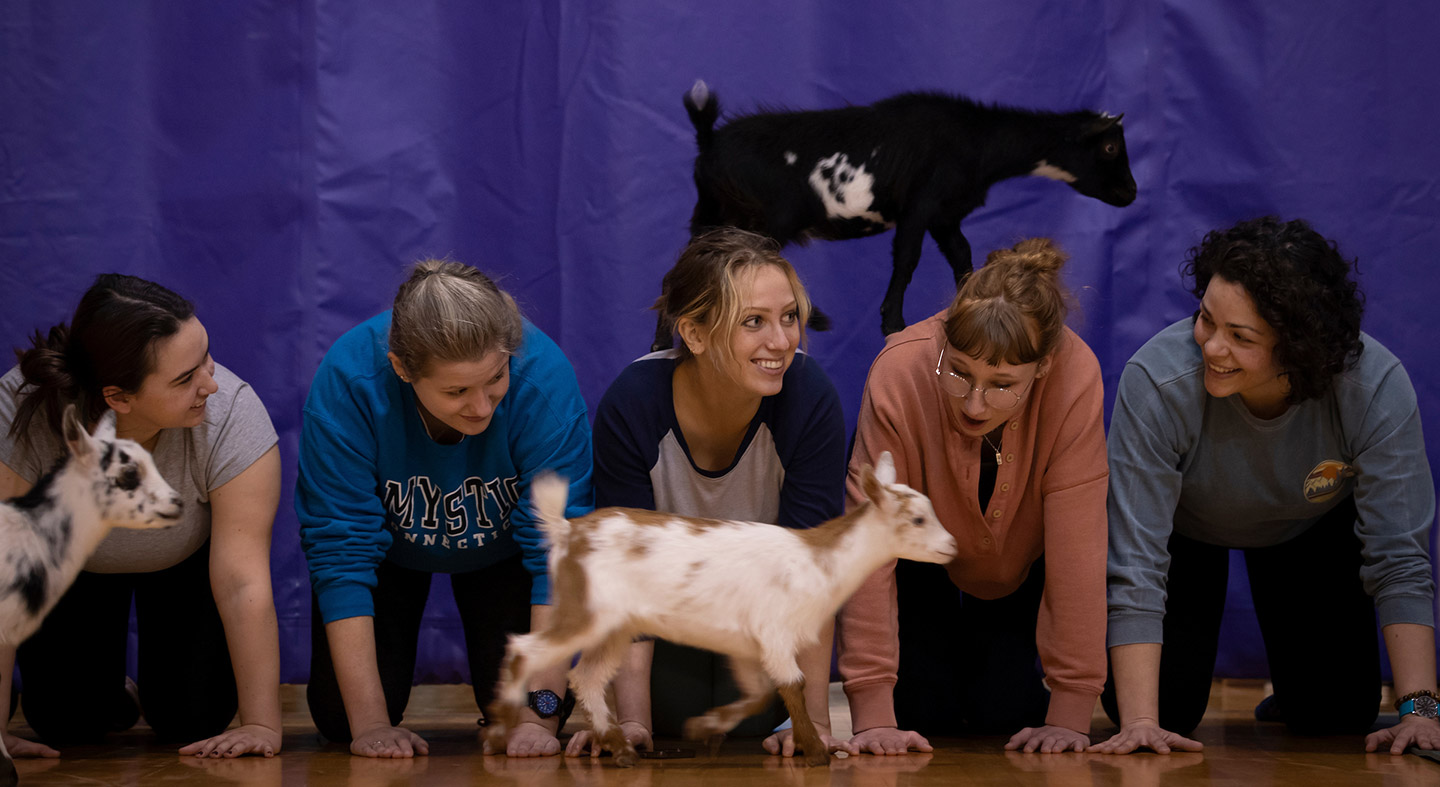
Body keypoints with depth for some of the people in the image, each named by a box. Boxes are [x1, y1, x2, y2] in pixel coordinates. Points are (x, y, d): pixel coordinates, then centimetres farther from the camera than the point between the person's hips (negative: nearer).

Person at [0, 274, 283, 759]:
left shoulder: (230, 413, -38)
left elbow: (242, 582, -35)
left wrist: (261, 725, -36)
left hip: (188, 559, 0)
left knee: (191, 723, -11)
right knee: (66, 724, -9)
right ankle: (112, 694, 26)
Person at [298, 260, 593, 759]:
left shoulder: (542, 374, -35)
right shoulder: (347, 380, -35)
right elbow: (341, 550, -31)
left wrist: (541, 713, -35)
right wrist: (370, 723, -33)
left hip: (499, 549, 0)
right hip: (390, 546, 0)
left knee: (515, 715, -14)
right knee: (338, 716, -11)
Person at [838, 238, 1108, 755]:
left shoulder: (1075, 379, -37)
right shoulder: (900, 372, -37)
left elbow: (1078, 547, -34)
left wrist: (1070, 713, -34)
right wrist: (872, 713, -39)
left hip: (1020, 564, 1)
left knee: (1006, 716, -8)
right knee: (924, 716, -9)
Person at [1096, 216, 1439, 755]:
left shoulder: (1377, 388, -35)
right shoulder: (1157, 382, -39)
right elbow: (1135, 567, -37)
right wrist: (1140, 723, -43)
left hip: (1309, 528, 1)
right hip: (1186, 526, -1)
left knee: (1336, 715, -7)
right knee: (1167, 706, -12)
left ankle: (1296, 695, 28)